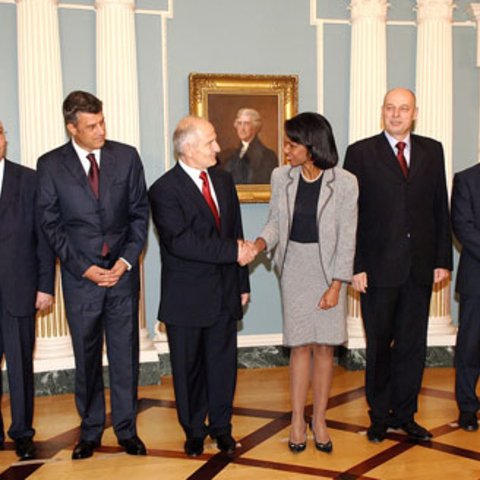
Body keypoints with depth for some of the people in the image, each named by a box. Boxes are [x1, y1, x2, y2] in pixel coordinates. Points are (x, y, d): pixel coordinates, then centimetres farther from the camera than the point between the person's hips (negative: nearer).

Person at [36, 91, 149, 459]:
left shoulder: (126, 156, 1)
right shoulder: (50, 165, -2)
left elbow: (139, 214, 3)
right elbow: (51, 225, -1)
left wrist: (125, 261, -8)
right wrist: (84, 268, -9)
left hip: (122, 274, 1)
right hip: (80, 277, 0)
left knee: (125, 355, 9)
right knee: (87, 359, 11)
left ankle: (126, 429, 25)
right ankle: (91, 430, 28)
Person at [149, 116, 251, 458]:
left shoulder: (224, 180, 9)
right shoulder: (164, 190, -12)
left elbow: (237, 234, 12)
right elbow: (181, 242, -23)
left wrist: (243, 283, 10)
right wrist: (232, 251, -21)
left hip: (224, 294, 5)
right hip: (187, 297, -5)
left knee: (223, 362, 13)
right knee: (189, 366, 10)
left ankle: (221, 426, 31)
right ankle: (194, 430, 29)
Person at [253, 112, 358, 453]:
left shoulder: (344, 183, -10)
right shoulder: (282, 177, -1)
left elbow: (346, 239, -8)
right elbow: (276, 222, 7)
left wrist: (336, 286, -11)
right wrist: (259, 244, -14)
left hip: (327, 268, -1)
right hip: (294, 266, 2)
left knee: (325, 347, 4)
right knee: (300, 345, 4)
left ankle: (319, 420, 20)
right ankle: (298, 421, 17)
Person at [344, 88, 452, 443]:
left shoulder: (432, 151, 9)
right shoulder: (361, 153, -1)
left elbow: (441, 209, 9)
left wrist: (443, 259, 3)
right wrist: (355, 266, -10)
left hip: (420, 267, 3)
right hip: (378, 267, -3)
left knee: (413, 344, 10)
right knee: (379, 345, 9)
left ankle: (405, 413, 26)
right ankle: (380, 415, 25)